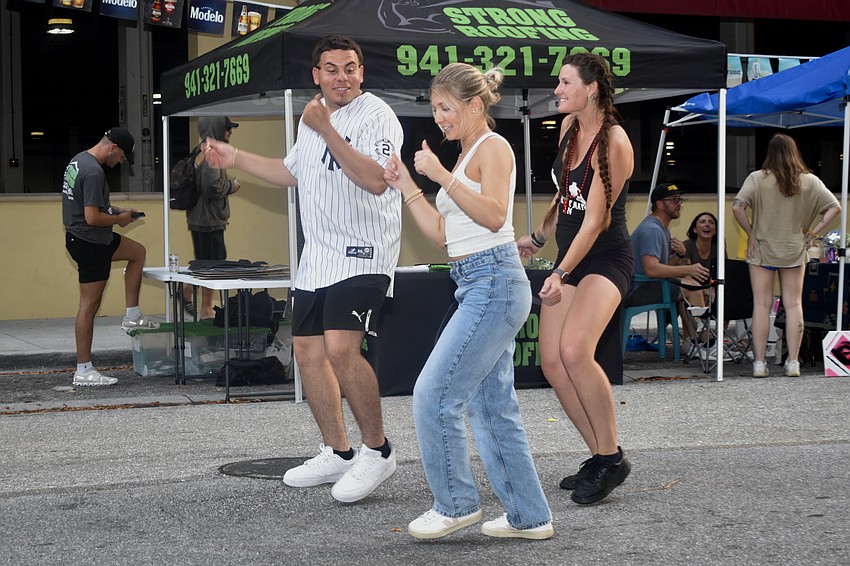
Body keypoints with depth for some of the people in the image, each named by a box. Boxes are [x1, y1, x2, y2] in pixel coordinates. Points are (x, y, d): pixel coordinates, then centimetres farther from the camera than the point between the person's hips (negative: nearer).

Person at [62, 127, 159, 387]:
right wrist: (119, 219, -10)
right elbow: (92, 217, -28)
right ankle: (84, 371, 1)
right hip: (90, 244, -10)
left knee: (138, 252, 25)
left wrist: (117, 210, 12)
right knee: (89, 305, -4)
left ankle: (132, 316, 25)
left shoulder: (79, 160, 8)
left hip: (79, 237, 10)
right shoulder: (93, 173, -24)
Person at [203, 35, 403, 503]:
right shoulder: (311, 118, 15)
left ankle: (377, 451, -6)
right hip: (316, 258, 9)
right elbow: (293, 172, 32)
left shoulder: (375, 115, -11)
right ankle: (337, 454, 22)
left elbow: (375, 180, -26)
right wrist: (236, 159, 28)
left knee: (341, 348, -22)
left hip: (363, 254, -9)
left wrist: (326, 130, -28)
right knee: (308, 351, 9)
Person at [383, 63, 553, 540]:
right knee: (492, 406, 10)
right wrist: (407, 187, 16)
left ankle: (457, 504, 3)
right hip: (479, 287, 10)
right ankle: (529, 516, 16)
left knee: (434, 394, -9)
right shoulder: (466, 156, 21)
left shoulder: (493, 147, -6)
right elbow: (442, 234, 21)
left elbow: (493, 216, -21)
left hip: (493, 281, -10)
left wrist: (441, 175, -22)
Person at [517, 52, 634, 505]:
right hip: (569, 259, 8)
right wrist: (539, 237, 25)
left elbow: (596, 219, -20)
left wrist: (561, 273, -24)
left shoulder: (613, 141, -17)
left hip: (606, 260, -8)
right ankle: (599, 458, 11)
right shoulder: (569, 126, 7)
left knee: (575, 350, -27)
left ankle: (611, 457, -13)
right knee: (552, 362, -2)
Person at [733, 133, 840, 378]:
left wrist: (750, 233, -5)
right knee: (793, 305, 7)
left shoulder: (757, 178, -8)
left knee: (762, 304, 2)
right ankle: (793, 362, 7)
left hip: (762, 248, -1)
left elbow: (737, 207, -17)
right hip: (794, 251, 2)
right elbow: (835, 207, -3)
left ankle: (759, 362, 2)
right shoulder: (810, 181, -1)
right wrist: (815, 231, 0)